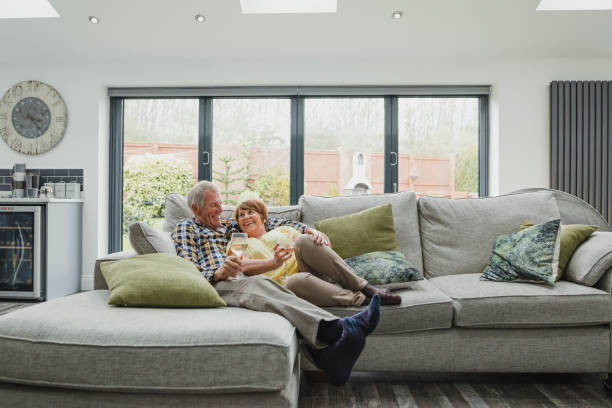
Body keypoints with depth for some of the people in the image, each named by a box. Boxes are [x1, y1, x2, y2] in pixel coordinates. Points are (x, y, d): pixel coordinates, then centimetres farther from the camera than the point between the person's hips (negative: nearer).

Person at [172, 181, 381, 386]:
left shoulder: (227, 225, 34)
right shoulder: (185, 227, 19)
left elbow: (278, 223, 30)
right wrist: (218, 273, -20)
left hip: (238, 282, 5)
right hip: (213, 285, -4)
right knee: (258, 284, -37)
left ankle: (324, 352, -56)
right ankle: (337, 329, -58)